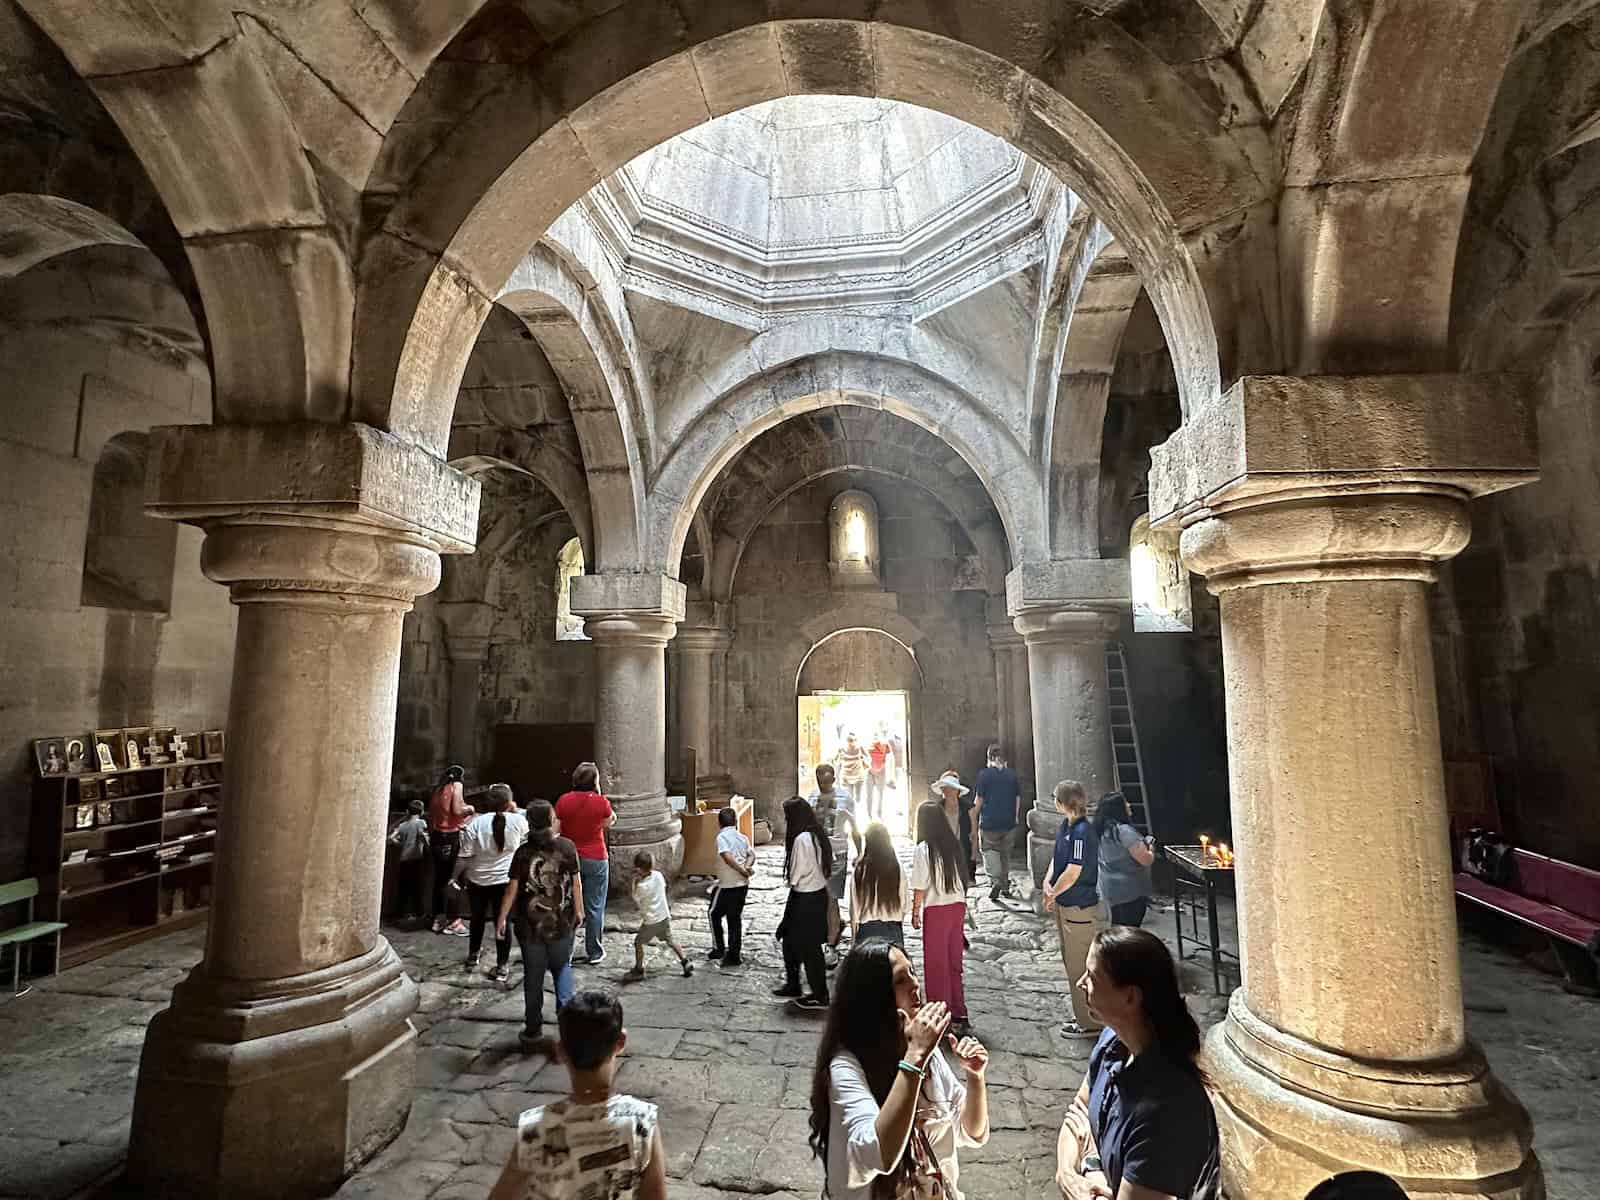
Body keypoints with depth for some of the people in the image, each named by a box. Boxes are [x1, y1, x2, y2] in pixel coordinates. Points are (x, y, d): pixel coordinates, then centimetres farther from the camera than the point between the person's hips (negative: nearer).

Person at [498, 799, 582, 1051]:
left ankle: (533, 1031, 21)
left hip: (530, 925, 0)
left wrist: (502, 918, 5)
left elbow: (512, 888, -8)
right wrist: (578, 910, 11)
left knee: (533, 977, 13)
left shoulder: (524, 852, -12)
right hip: (562, 923, 0)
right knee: (562, 969, 21)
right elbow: (576, 882, -3)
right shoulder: (567, 847, -10)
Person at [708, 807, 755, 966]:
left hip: (727, 885, -6)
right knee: (735, 918, 14)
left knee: (715, 915, 15)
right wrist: (747, 867, -13)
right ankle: (733, 956, 15)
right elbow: (751, 855, 0)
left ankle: (719, 950, 19)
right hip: (743, 885, 6)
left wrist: (742, 870, -17)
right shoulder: (743, 837, 9)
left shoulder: (721, 837, -10)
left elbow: (727, 856, -23)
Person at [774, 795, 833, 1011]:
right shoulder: (817, 835, 4)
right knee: (790, 939, 20)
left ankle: (819, 997, 18)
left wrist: (792, 881, 0)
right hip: (819, 893, 9)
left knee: (809, 948, 5)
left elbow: (796, 874, -21)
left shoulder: (801, 839, -24)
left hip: (805, 898, -9)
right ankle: (792, 986, 33)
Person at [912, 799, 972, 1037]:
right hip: (958, 904, 6)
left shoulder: (923, 849, -15)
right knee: (954, 961, 17)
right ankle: (958, 1013, 24)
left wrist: (915, 913, 0)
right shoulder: (954, 845, 0)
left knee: (936, 965, 9)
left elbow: (920, 887, -12)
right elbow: (961, 877, 6)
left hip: (936, 910, -6)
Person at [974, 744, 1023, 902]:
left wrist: (975, 819, 6)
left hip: (989, 822, -4)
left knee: (989, 851, 4)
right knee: (1005, 853, 16)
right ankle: (1005, 886, 23)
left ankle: (995, 881, -17)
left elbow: (979, 799, -6)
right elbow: (1018, 798, 7)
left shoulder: (984, 774, -7)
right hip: (1009, 822, 4)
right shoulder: (1012, 774, 4)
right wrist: (1016, 817, 17)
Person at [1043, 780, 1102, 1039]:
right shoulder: (1065, 826, 4)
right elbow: (1056, 858, 11)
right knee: (1071, 962, 20)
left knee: (1079, 967, 3)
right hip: (1065, 905, 9)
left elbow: (1072, 873, -25)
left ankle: (1089, 1023, 18)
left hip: (1079, 908, -9)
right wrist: (1047, 882, -5)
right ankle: (1084, 1015, 34)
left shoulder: (1082, 831, -24)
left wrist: (1052, 895, -13)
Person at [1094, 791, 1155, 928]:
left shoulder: (1103, 831, 4)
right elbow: (1146, 860, -21)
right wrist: (1150, 849, -1)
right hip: (1130, 891, -8)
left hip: (1111, 889, 8)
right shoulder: (1124, 831, -23)